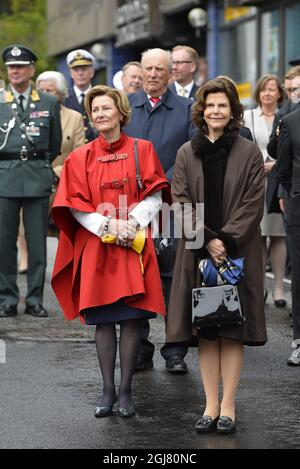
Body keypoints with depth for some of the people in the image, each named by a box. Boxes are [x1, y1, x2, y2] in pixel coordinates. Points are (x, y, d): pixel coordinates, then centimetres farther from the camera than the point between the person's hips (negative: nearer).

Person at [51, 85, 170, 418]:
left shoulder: (142, 150, 5)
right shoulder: (81, 157, 6)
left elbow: (154, 196, 1)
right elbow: (75, 204, 1)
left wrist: (132, 223, -15)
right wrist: (107, 225, -12)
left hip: (134, 245, -1)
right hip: (96, 246, 1)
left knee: (131, 318, -2)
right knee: (103, 320, 2)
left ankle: (125, 390, 6)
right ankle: (108, 390, 10)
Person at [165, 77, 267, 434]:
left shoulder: (249, 153, 1)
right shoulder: (187, 153, 7)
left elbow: (253, 204, -4)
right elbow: (181, 202, 1)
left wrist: (226, 240, -14)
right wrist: (207, 240, -11)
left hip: (238, 252, -2)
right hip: (198, 252, 2)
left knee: (232, 329, -1)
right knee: (204, 329, 3)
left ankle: (228, 405, 3)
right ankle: (211, 404, 7)